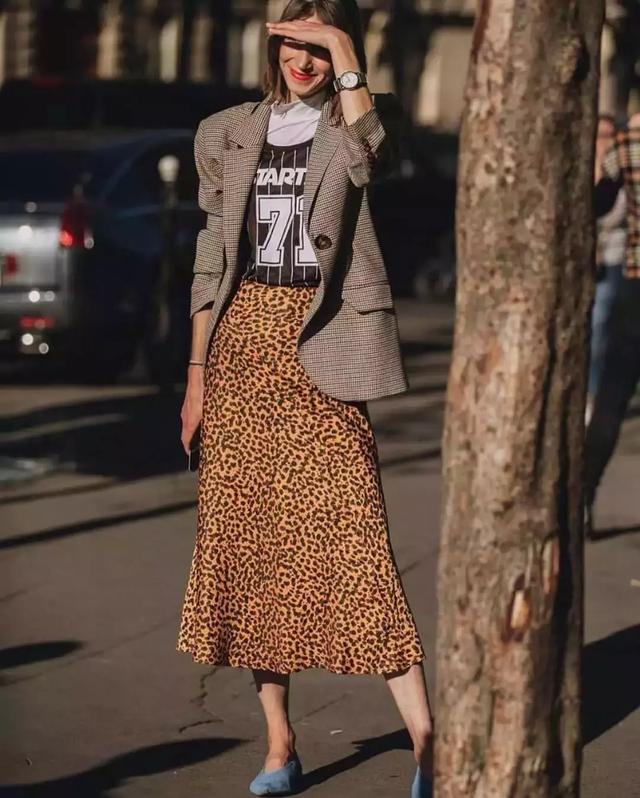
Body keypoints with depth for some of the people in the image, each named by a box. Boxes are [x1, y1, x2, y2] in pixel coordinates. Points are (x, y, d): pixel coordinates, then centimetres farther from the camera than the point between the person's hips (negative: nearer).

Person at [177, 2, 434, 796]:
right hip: (241, 343, 4)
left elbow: (368, 156, -22)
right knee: (244, 538, 4)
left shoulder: (353, 123, 4)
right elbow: (212, 255, 14)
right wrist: (197, 370, 10)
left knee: (353, 536, -12)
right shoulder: (228, 133, 13)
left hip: (316, 345, -4)